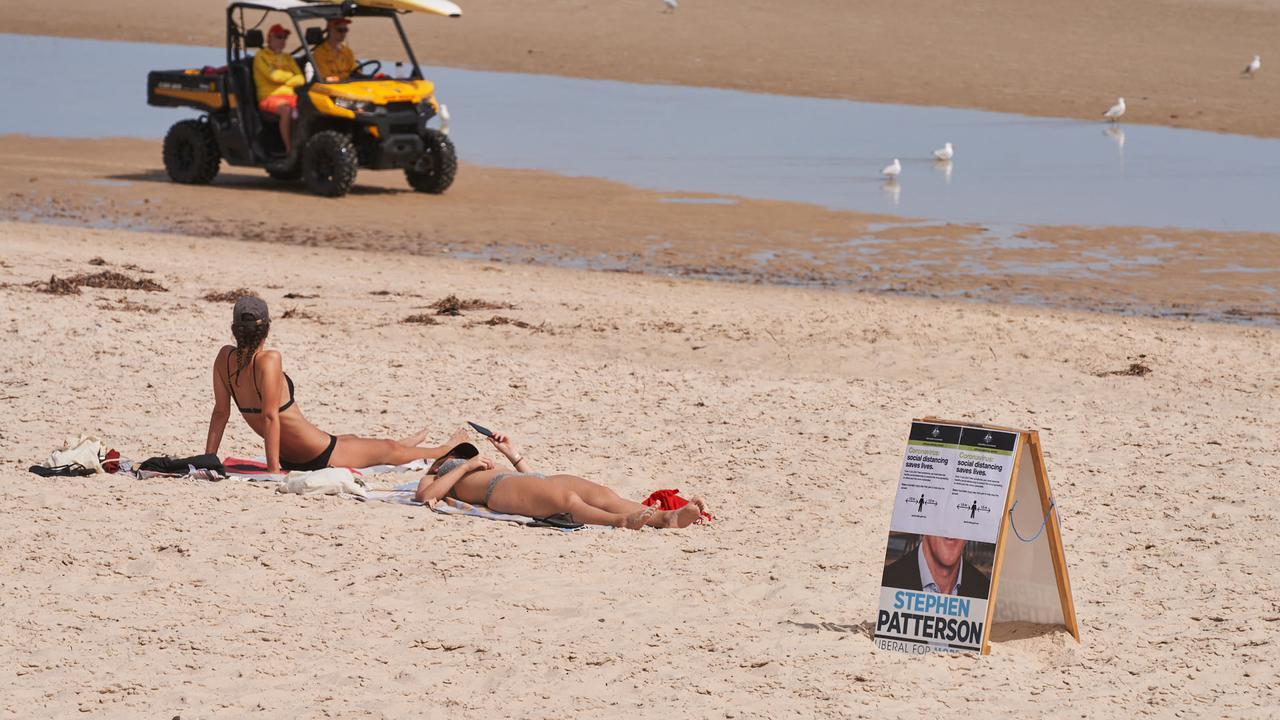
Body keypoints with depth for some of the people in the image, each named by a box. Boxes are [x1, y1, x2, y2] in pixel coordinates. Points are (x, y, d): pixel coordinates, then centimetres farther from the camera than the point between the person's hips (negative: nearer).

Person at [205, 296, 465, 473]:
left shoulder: (225, 357, -10)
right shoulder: (269, 360, -31)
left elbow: (221, 412, -6)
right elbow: (270, 416, -31)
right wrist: (273, 469, -27)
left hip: (290, 459, 8)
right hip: (319, 458, -8)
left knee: (350, 439, 38)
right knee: (388, 450, 21)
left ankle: (406, 444, 67)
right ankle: (443, 451, 48)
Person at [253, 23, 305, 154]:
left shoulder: (287, 57, 25)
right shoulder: (261, 56, 6)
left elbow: (300, 79, 15)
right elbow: (273, 75, -8)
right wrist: (291, 76, 8)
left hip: (291, 95, 5)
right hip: (269, 96, -5)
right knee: (286, 109, -39)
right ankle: (289, 150, -38)